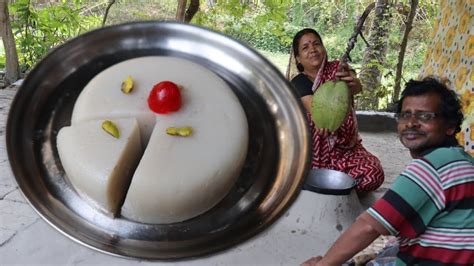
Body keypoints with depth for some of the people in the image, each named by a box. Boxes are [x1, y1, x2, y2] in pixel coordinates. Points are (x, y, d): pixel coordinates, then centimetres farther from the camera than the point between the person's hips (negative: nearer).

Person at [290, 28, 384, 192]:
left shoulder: (337, 69, 1)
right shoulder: (298, 82, -5)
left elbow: (358, 87, -21)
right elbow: (314, 107, -25)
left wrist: (353, 83, -48)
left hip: (345, 146, 1)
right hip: (315, 149, -1)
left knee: (374, 173, -25)